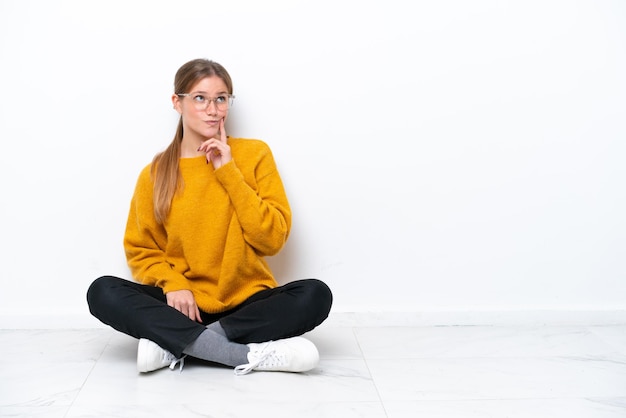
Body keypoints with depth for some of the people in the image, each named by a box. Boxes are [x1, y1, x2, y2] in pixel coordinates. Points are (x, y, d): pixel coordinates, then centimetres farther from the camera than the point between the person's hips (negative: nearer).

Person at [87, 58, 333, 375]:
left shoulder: (255, 154, -1)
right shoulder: (155, 173, 2)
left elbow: (272, 239, -8)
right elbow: (140, 250, 7)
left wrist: (229, 172, -13)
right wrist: (172, 283, -13)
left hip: (246, 302, -1)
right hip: (183, 304, 1)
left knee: (315, 295, -27)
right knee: (103, 292, -24)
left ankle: (175, 343, -23)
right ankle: (252, 354, -29)